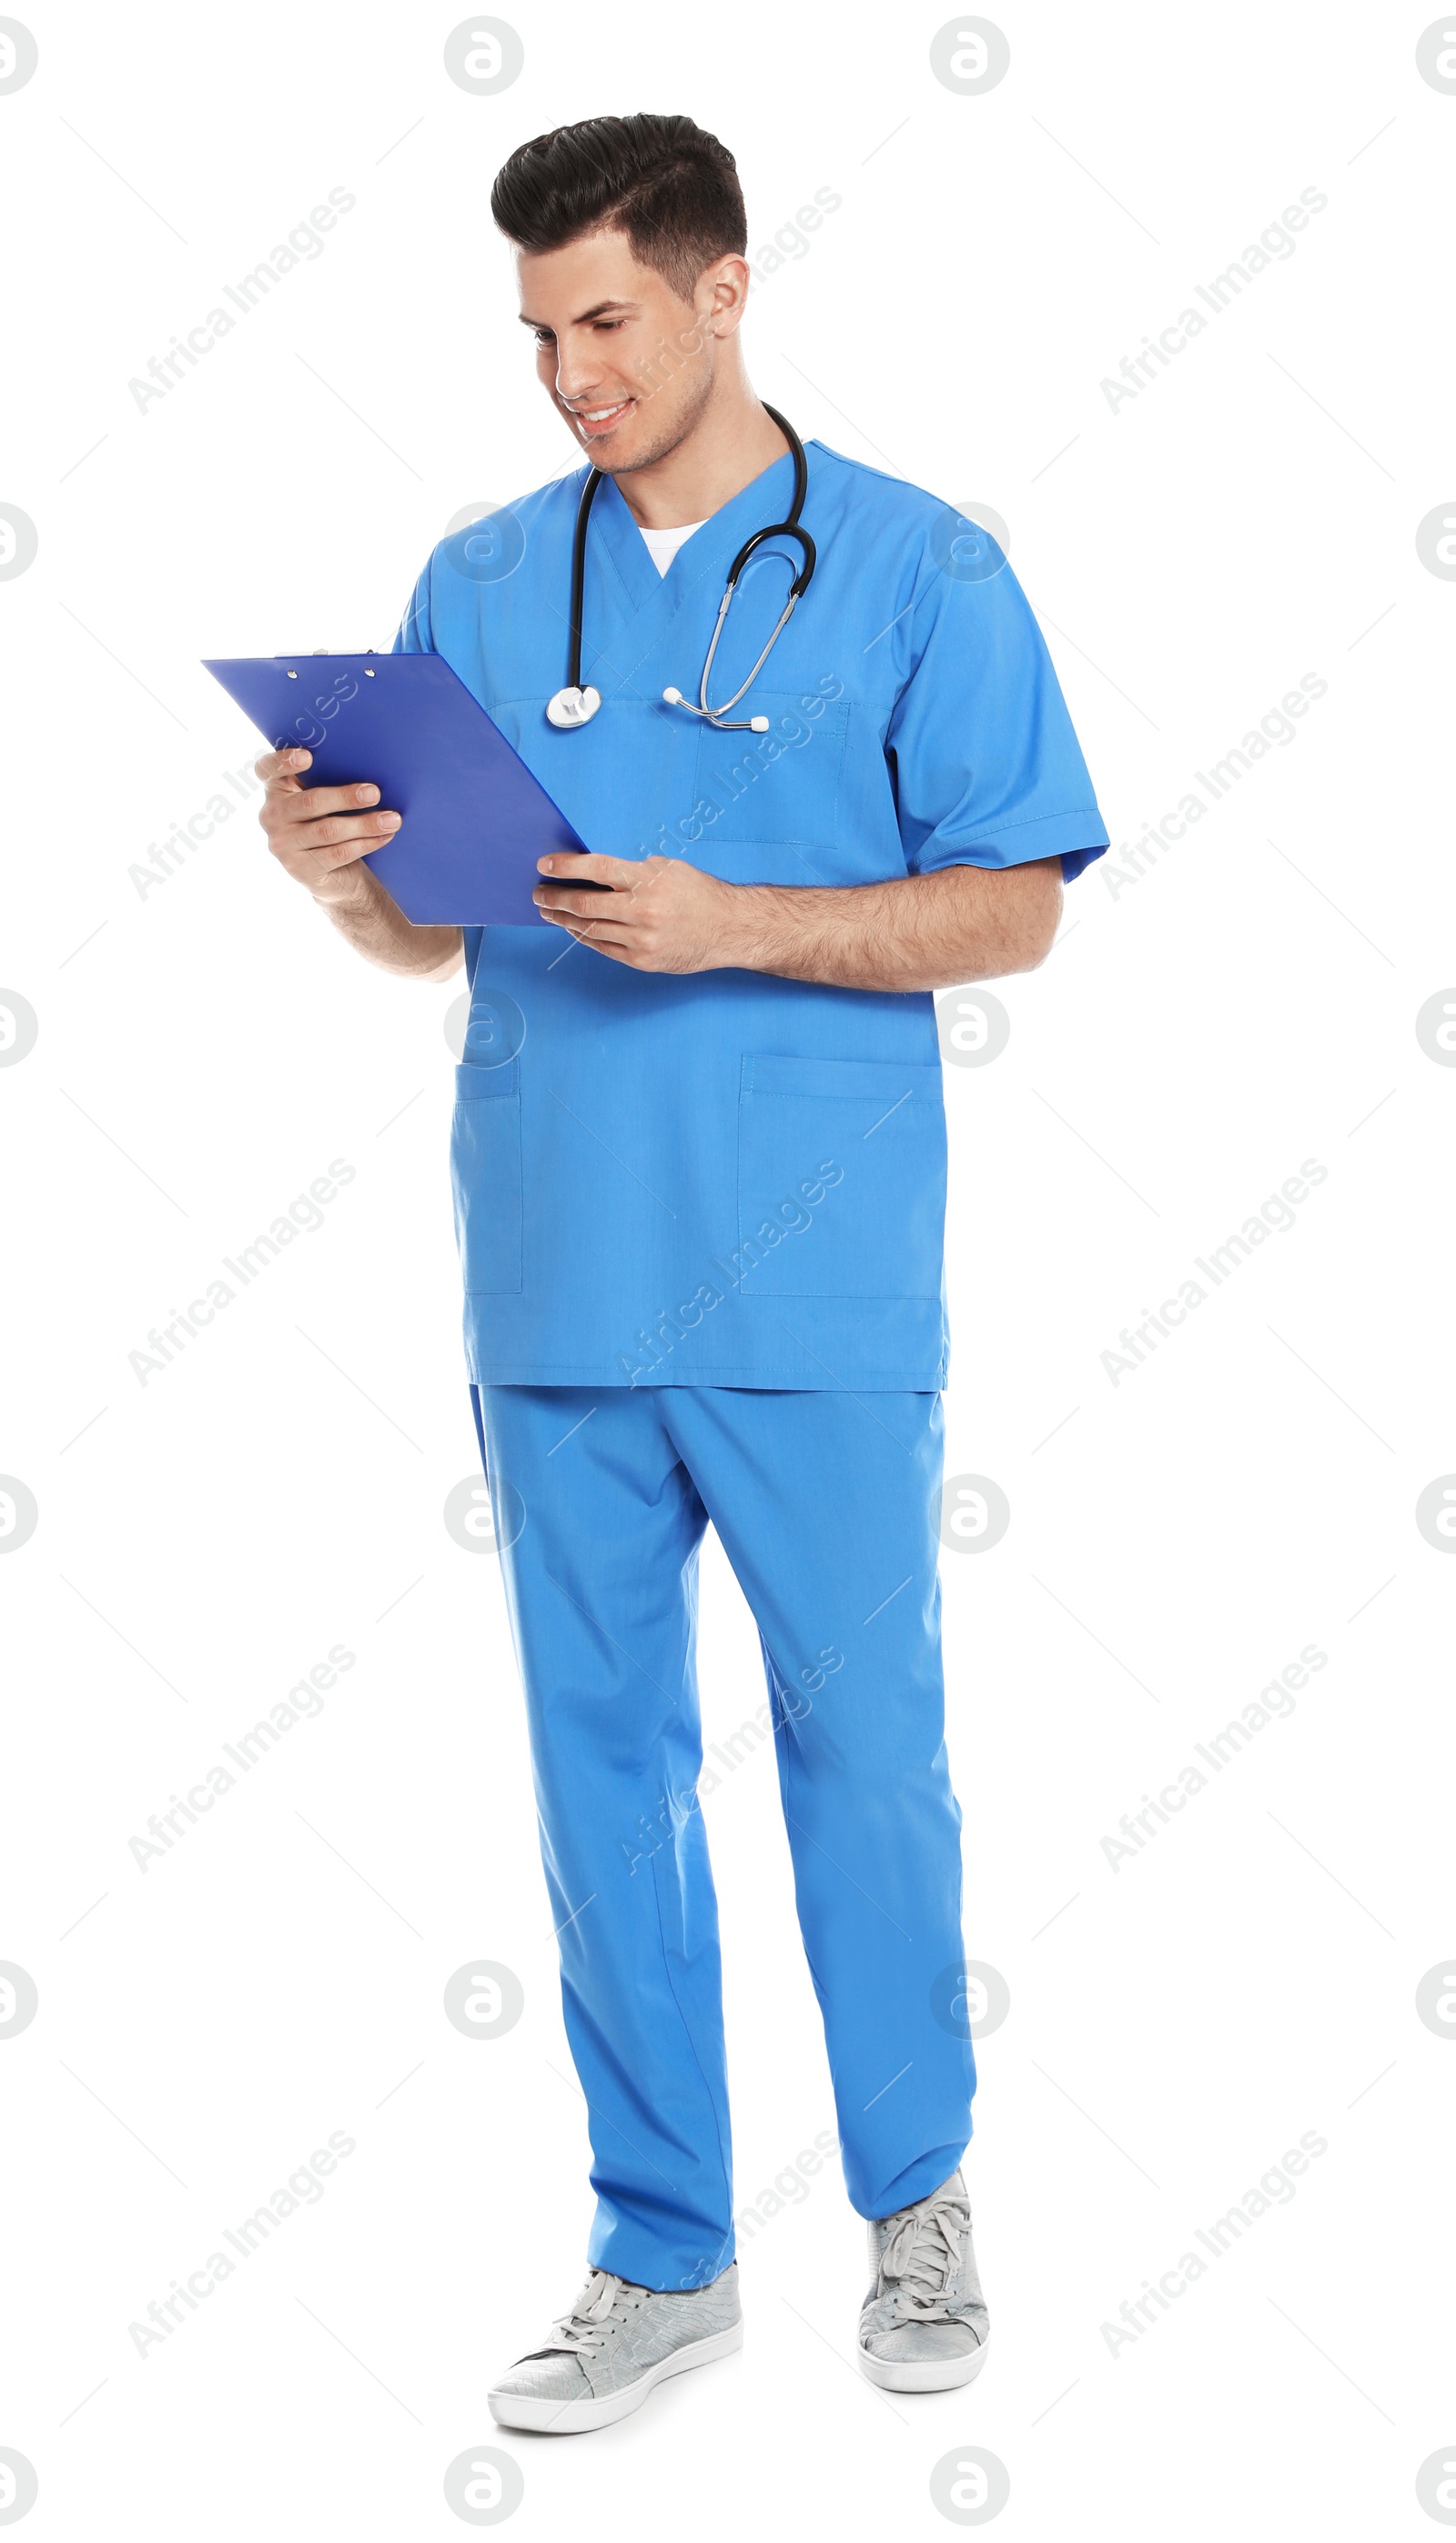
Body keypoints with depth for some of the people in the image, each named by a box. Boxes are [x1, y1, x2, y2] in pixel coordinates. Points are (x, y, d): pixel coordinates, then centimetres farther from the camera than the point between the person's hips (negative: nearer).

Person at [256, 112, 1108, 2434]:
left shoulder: (913, 569, -1)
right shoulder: (482, 585, 10)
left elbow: (1011, 909, -5)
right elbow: (435, 935, 13)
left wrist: (733, 927, -17)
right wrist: (339, 873, -9)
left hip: (814, 1293, -3)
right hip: (556, 1285, 4)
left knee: (865, 1749, 5)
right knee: (603, 1763, 9)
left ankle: (920, 2200, 27)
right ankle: (664, 2258, 21)